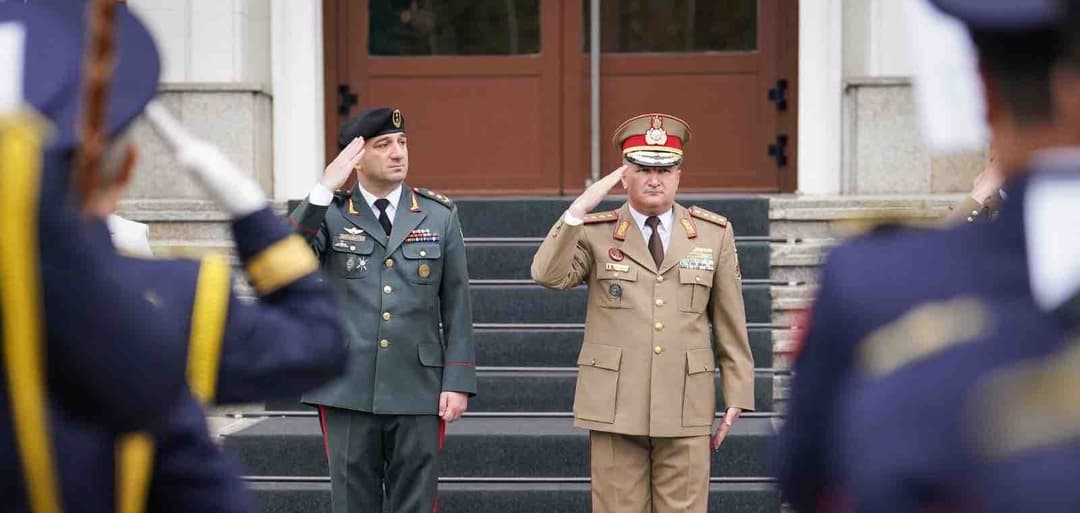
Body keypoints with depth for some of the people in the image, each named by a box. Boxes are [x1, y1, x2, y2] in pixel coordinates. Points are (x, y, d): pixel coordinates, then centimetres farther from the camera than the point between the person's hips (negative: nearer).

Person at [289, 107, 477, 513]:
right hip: (348, 391, 0)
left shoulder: (440, 216, 6)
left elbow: (457, 305, 5)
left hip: (418, 391, 1)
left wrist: (458, 381, -2)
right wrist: (324, 189, -19)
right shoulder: (329, 214, 4)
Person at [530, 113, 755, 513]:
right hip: (614, 407, -1)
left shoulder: (714, 234, 8)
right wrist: (580, 208, -20)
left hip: (686, 408, 1)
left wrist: (737, 395, 6)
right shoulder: (595, 233, 5)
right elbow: (549, 275, -14)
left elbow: (730, 323, 10)